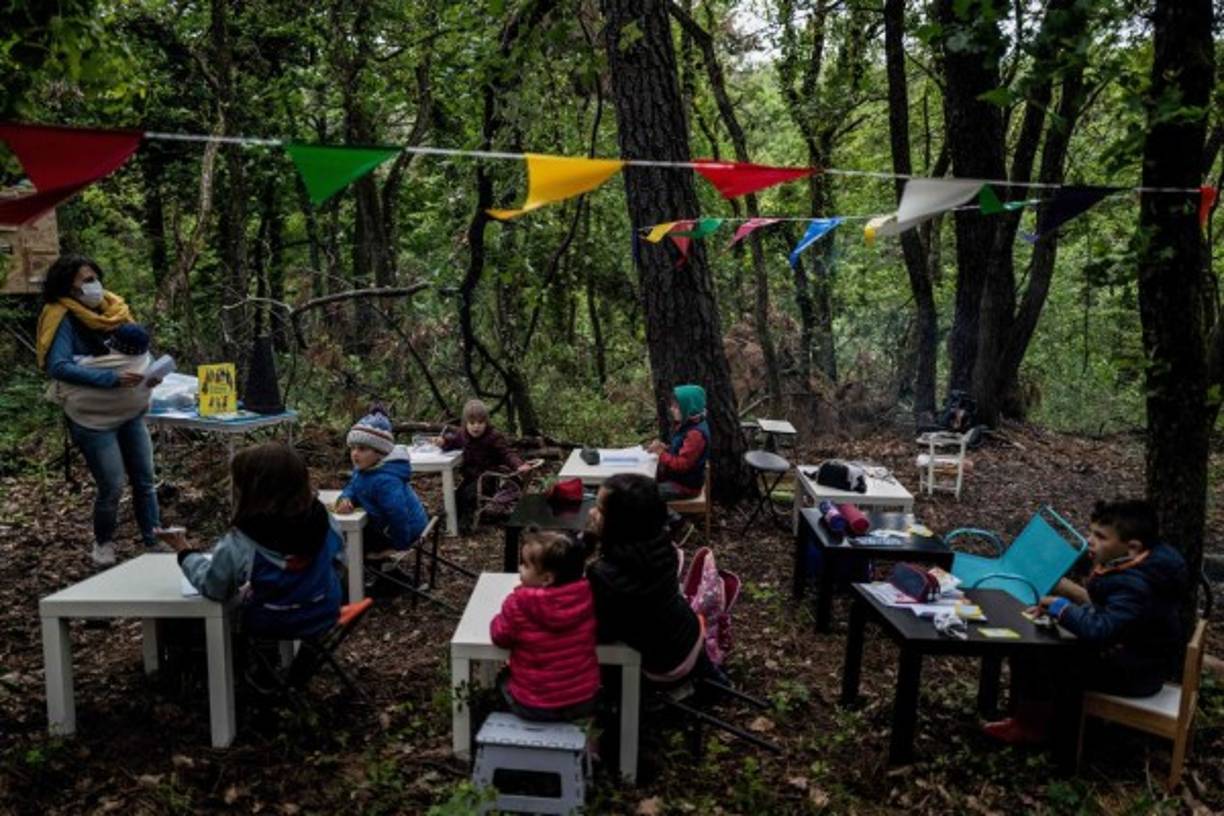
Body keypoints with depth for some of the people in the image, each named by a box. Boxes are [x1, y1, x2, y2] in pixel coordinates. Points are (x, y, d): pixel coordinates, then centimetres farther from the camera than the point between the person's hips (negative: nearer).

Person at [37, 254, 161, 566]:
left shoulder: (114, 308, 2)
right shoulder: (63, 318, -14)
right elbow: (57, 366, -25)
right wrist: (112, 378, -33)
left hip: (131, 413, 5)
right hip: (94, 419, -5)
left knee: (145, 480, 9)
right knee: (112, 487, -1)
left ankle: (154, 539, 21)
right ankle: (103, 542, 26)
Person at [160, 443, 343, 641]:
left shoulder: (238, 545, -26)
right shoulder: (321, 517, -18)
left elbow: (212, 588, -7)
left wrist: (185, 552, 7)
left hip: (272, 630, -3)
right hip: (324, 618, 3)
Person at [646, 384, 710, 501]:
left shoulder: (696, 434, -25)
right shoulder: (686, 425, 6)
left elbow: (682, 465, -27)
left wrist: (661, 452, -19)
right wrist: (665, 447, 0)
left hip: (685, 485, -10)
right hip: (676, 478, 10)